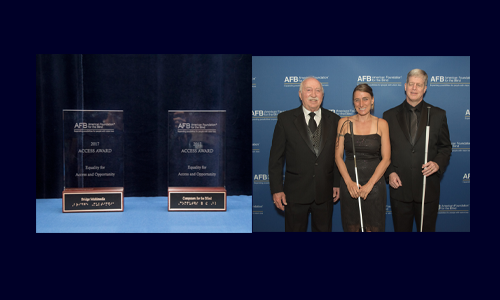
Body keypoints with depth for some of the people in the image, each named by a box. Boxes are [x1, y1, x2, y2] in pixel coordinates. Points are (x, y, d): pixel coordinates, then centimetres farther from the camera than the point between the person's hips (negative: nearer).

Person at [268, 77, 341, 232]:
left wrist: (337, 184, 6)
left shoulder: (334, 120, 5)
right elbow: (276, 158, -3)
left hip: (325, 193, 2)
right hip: (295, 193, -2)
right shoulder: (285, 119, -3)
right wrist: (276, 189, -7)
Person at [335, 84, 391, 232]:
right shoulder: (344, 122, 3)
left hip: (374, 182, -1)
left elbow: (386, 159, -3)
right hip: (349, 182, 1)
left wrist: (369, 184, -12)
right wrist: (349, 182, -11)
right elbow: (338, 156, 1)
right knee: (351, 226, 8)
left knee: (374, 227, 3)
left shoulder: (381, 124, 1)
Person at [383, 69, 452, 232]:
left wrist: (438, 163, -13)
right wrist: (389, 172, -6)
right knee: (401, 229, 10)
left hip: (428, 188, 0)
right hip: (399, 187, 0)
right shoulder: (390, 115, 5)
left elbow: (445, 147, 7)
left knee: (427, 229, 9)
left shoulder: (438, 115, 4)